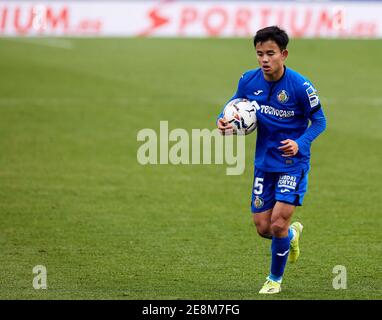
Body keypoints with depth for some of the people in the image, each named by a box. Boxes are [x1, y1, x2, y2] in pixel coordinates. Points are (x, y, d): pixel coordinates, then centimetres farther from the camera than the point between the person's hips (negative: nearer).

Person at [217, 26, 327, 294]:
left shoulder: (300, 86, -18)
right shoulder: (249, 81, -6)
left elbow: (319, 121, -7)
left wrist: (300, 143, -24)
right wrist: (223, 120, -10)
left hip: (293, 163, -4)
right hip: (264, 163, 4)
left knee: (278, 224, -11)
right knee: (263, 228, 4)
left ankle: (275, 279, 14)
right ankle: (292, 235, 41)